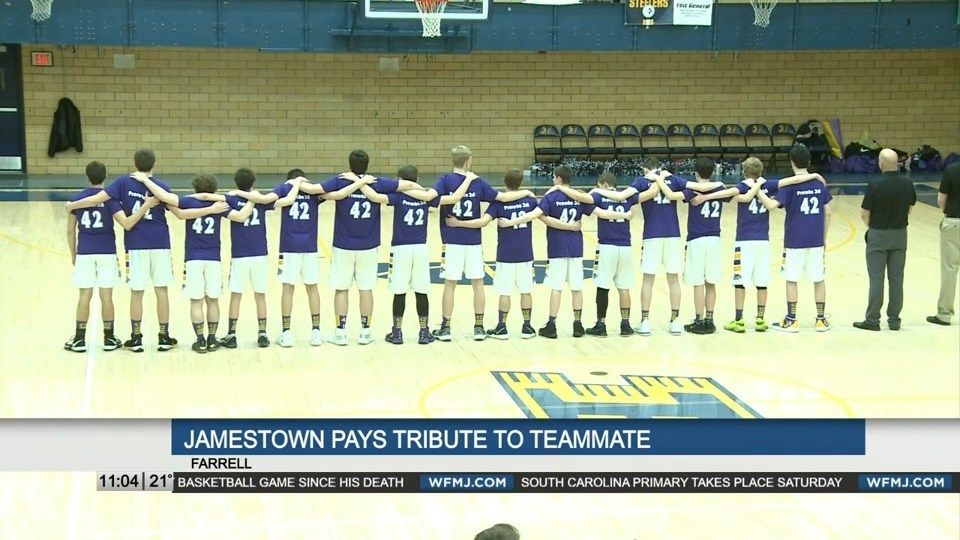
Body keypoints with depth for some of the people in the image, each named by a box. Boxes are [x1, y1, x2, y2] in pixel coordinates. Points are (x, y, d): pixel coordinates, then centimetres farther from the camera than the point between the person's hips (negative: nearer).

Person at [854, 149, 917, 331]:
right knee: (896, 278, 9)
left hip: (878, 235, -4)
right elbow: (910, 208, 10)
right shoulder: (908, 184, -2)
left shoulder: (875, 185, -18)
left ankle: (872, 319, 5)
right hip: (900, 234, 4)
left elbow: (864, 214, -11)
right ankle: (894, 319, 13)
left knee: (876, 278, 1)